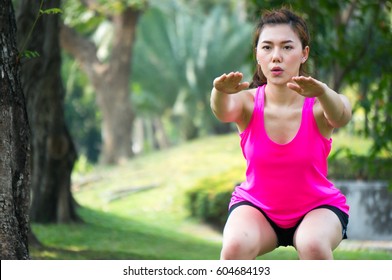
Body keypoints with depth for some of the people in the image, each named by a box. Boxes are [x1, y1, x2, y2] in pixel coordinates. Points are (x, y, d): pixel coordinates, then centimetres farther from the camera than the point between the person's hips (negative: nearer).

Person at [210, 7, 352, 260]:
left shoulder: (318, 105, -19)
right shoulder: (248, 102, -16)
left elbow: (341, 117, -42)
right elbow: (224, 111, -39)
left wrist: (322, 92, -65)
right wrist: (222, 92, -63)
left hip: (318, 206, -1)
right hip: (256, 206, 1)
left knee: (313, 245, -34)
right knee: (236, 246, -31)